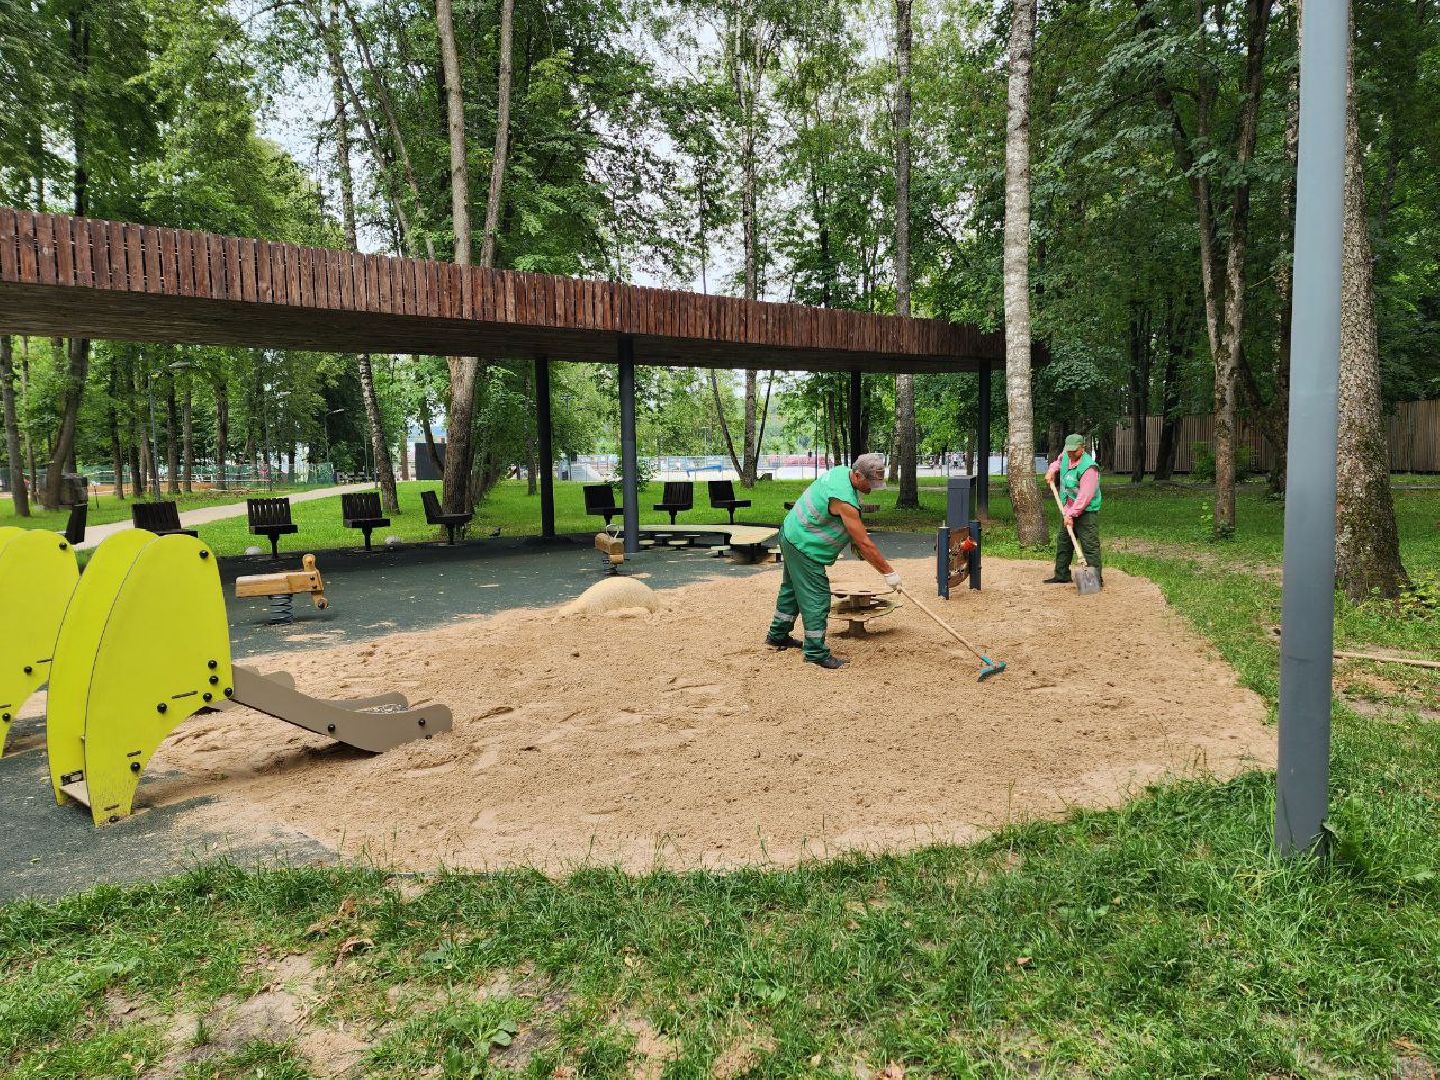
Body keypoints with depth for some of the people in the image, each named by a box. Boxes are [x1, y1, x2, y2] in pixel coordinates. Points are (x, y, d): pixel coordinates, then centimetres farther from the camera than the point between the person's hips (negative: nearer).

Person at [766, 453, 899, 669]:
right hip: (804, 548, -11)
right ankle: (816, 652, 3)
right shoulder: (843, 500, -33)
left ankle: (777, 635, 39)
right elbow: (865, 544, -28)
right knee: (817, 599, -5)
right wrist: (889, 572, -20)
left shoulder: (840, 471, -5)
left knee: (792, 589, 23)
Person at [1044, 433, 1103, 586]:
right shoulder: (1066, 456, 2)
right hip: (1069, 511, 9)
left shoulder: (1089, 468, -24)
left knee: (1090, 545, -10)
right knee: (1063, 543, 17)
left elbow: (1085, 496, -28)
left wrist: (1071, 514, -30)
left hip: (1086, 512, -9)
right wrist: (1052, 470, 14)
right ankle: (1061, 575, 28)